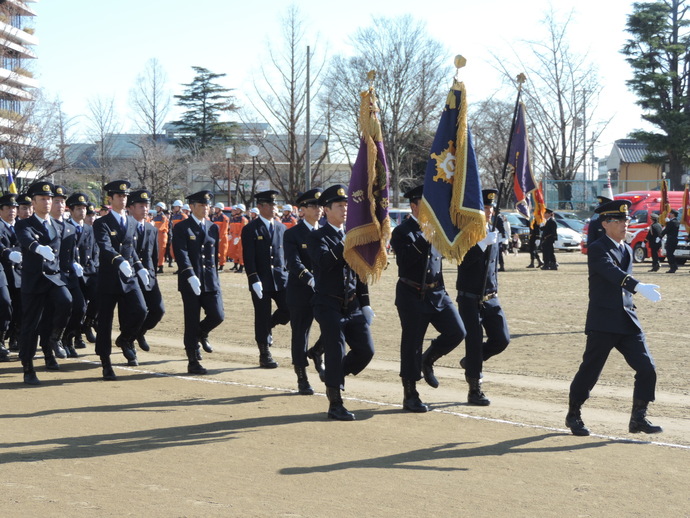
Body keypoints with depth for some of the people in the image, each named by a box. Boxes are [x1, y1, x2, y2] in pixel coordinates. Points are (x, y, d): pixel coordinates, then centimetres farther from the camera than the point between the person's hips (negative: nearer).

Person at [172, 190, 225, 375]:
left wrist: (214, 277, 14)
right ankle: (193, 362, 8)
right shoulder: (181, 228, -4)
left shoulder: (213, 228, 13)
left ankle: (201, 334, 27)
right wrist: (191, 276, -25)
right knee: (192, 323, -1)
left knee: (217, 316, -6)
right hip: (190, 283, -4)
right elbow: (181, 254, -14)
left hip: (211, 281, 5)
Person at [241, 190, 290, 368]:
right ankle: (264, 355, 10)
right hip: (261, 281, -5)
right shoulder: (250, 229, -3)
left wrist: (287, 273, 9)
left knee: (289, 310, -7)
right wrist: (254, 280, -16)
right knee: (262, 317, 0)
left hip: (281, 278, 5)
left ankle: (268, 327, 24)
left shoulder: (281, 228, 13)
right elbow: (248, 258, -8)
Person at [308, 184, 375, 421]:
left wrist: (365, 303, 14)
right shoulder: (318, 237, -5)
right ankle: (335, 404, 6)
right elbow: (324, 262, -25)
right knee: (336, 354, -4)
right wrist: (345, 247, -27)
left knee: (366, 350, 1)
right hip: (330, 306, -6)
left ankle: (334, 378, 26)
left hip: (353, 306, 6)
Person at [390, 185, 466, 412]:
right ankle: (410, 396, 9)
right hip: (412, 295, -6)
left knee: (457, 332, -7)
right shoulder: (402, 232, -7)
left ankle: (427, 360, 20)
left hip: (437, 292, 6)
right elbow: (407, 259, -23)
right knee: (411, 345, 0)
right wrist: (426, 238, -25)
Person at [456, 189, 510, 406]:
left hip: (490, 298, 6)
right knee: (474, 342, -6)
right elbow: (462, 261, -23)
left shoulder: (493, 235, 11)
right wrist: (483, 243, -29)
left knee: (501, 340, -2)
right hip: (470, 299, -6)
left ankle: (471, 361, 25)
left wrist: (495, 290, 16)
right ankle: (474, 391, 4)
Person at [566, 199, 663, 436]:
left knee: (647, 369, -4)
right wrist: (639, 287, -43)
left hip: (628, 321, 7)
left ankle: (638, 418, 6)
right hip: (603, 323, -6)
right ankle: (574, 415, 21)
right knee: (589, 372, 2)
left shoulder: (627, 250, 15)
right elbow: (613, 273, -29)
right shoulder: (597, 249, -11)